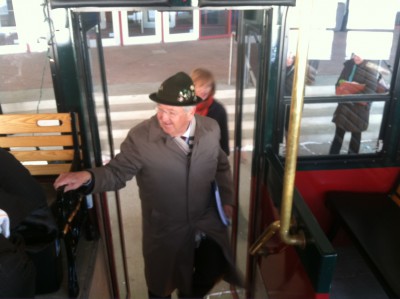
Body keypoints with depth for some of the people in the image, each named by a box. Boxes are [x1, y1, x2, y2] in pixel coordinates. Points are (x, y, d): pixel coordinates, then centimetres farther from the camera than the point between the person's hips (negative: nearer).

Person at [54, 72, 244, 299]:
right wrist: (88, 177, -35)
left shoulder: (211, 128, -9)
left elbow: (221, 166, 7)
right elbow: (117, 172, -16)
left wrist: (227, 199, 7)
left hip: (206, 222, 2)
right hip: (165, 229, -2)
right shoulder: (140, 137, -22)